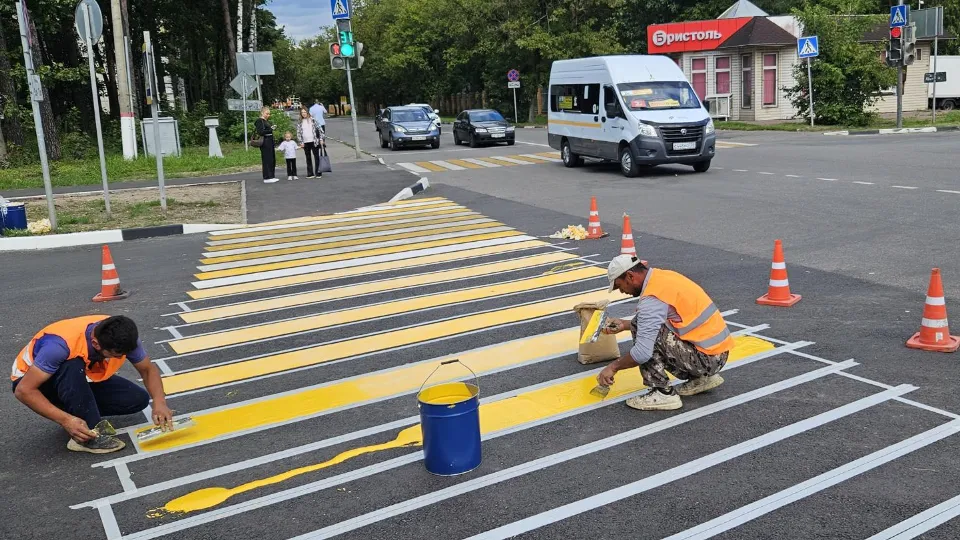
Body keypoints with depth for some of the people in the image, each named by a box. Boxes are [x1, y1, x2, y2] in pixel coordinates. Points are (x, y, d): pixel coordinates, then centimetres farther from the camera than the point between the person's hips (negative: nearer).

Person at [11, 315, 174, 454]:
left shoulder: (122, 337, -24)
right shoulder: (62, 344, -39)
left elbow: (148, 369, -10)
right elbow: (24, 390, -35)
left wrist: (159, 403, -27)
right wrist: (66, 420, -43)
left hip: (80, 380, 5)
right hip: (36, 382, -5)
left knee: (139, 399, -14)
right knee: (73, 366, -39)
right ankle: (91, 435, -27)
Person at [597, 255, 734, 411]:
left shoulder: (652, 298, -20)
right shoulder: (663, 276, 8)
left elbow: (642, 353, -25)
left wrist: (613, 367, -9)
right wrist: (625, 324, 20)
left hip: (707, 357, -9)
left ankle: (663, 393, -6)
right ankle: (702, 377, 18)